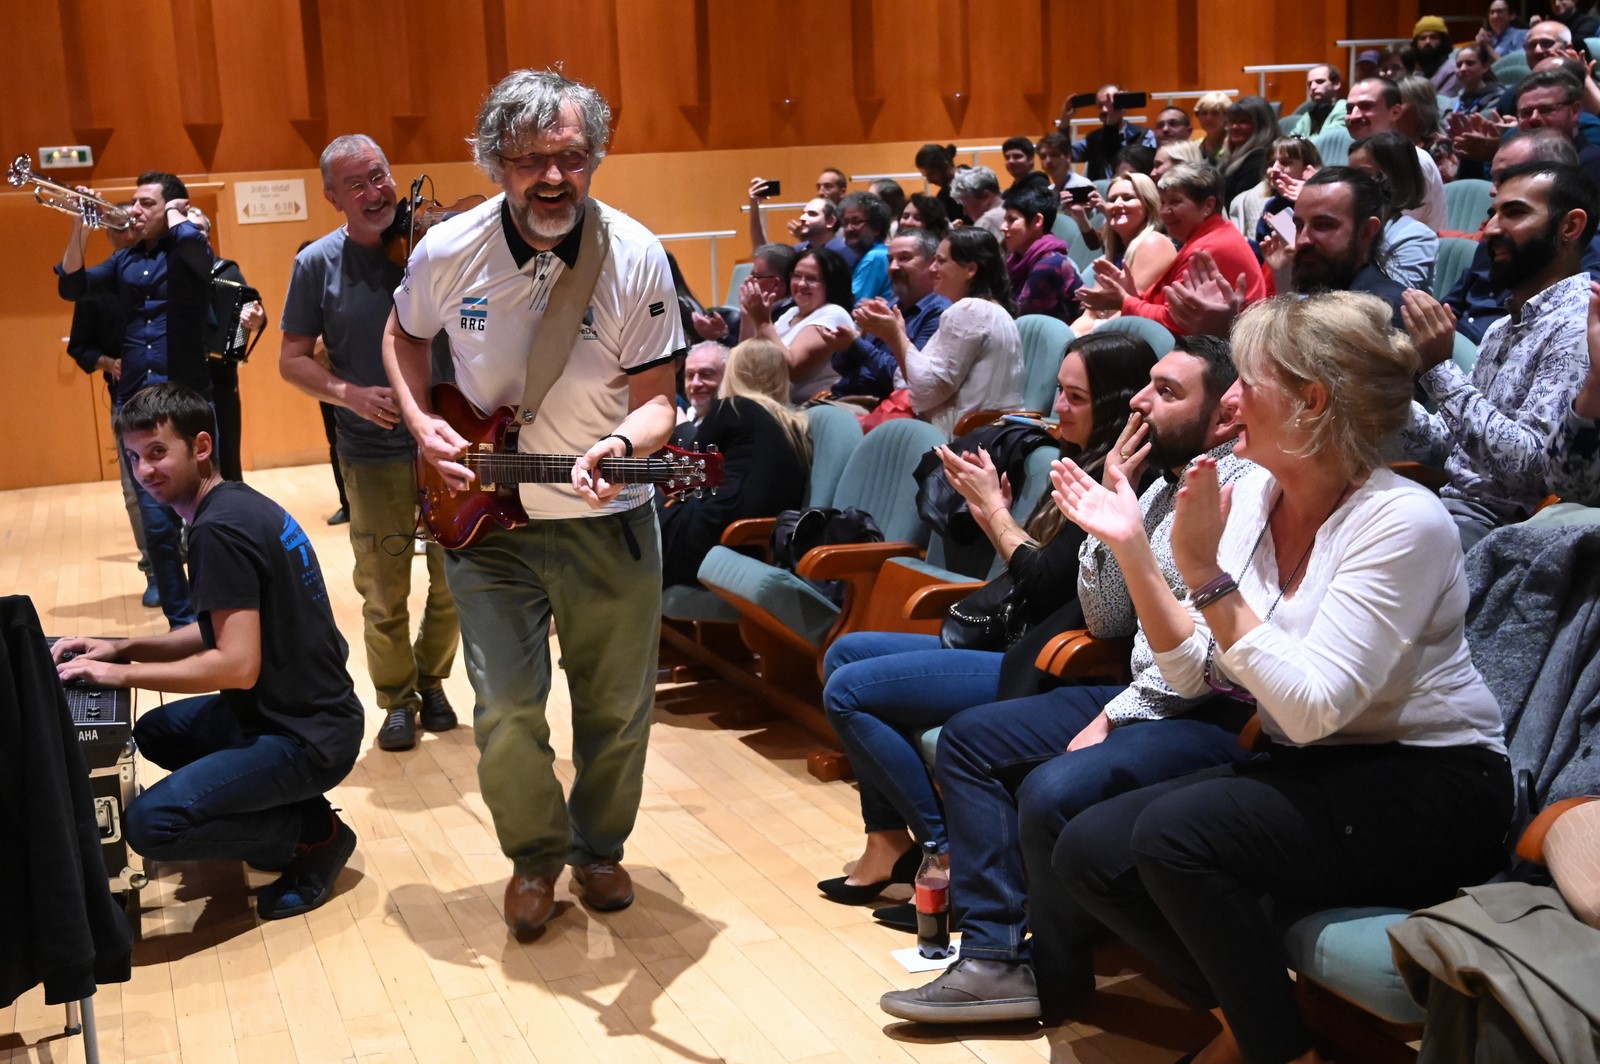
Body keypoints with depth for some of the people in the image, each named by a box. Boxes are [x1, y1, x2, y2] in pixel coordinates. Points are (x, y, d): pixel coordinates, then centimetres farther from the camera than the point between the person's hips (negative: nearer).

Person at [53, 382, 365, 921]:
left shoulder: (219, 530, -21)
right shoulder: (237, 503, 9)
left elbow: (237, 665, -25)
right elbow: (220, 632, 16)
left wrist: (122, 672, -17)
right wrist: (123, 647, 5)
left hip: (306, 737, -10)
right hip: (297, 709, 10)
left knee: (149, 824, -19)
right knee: (155, 732, 26)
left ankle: (313, 834, -1)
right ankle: (287, 815, 16)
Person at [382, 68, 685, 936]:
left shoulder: (635, 258, -14)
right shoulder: (447, 252, -10)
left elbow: (655, 398, -11)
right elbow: (402, 336, 11)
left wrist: (623, 443, -33)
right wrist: (421, 425, -5)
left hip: (608, 519, 0)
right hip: (487, 518, 0)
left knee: (617, 710, 11)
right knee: (505, 716, -2)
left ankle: (598, 848, 37)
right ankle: (535, 856, 25)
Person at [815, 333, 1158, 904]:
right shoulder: (1087, 465, 12)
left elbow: (1043, 584, -18)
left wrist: (993, 506, -6)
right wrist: (994, 512, -1)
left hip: (1039, 667, -11)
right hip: (1007, 643, 11)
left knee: (847, 691, -11)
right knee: (844, 653, 12)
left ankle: (947, 849, -3)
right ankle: (889, 838, 5)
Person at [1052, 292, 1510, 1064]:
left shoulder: (1401, 521, -20)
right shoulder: (1254, 494, 1)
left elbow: (1311, 709, -27)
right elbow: (1194, 675, 1)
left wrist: (1208, 575, -27)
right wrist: (1133, 549, -9)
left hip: (1427, 790, -7)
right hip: (1313, 771, 7)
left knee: (1175, 834, -29)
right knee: (1088, 851, -9)